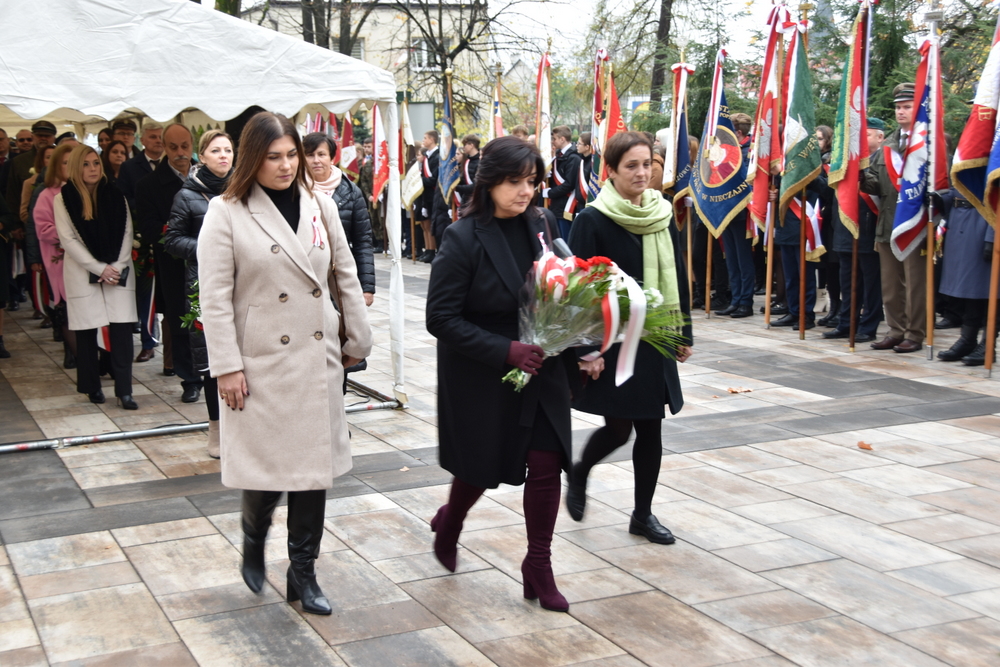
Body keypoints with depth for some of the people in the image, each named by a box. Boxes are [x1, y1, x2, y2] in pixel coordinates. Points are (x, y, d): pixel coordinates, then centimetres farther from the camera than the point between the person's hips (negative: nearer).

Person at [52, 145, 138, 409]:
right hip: (83, 274, -1)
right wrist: (99, 269, -11)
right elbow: (68, 239, -5)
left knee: (121, 328, -7)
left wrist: (117, 266, -8)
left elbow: (126, 233, 5)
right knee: (87, 330, 1)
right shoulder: (63, 198, 0)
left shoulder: (116, 196, 8)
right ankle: (92, 387, 14)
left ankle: (124, 390, -6)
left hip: (118, 272, 1)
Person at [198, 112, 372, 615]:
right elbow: (215, 296, -8)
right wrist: (226, 366, -12)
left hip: (318, 360, 4)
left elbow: (345, 277, 13)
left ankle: (302, 574, 20)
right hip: (262, 361, -4)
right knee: (267, 466, 0)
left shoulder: (320, 206, 7)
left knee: (315, 464, 7)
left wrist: (358, 341, 13)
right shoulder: (226, 213, -5)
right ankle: (253, 541, 33)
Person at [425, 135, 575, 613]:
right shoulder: (463, 238, -16)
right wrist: (505, 351, -23)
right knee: (483, 470, 10)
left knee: (546, 466, 1)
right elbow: (441, 318, -17)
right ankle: (449, 523, 44)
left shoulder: (542, 225, 0)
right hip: (481, 377, -4)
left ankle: (538, 569, 18)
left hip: (541, 371, 4)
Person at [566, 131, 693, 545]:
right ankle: (579, 474, 31)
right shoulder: (593, 220, -11)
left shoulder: (663, 215, 5)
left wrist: (684, 334, 12)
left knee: (650, 429, 7)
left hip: (654, 340, 5)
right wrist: (586, 350, -17)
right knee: (618, 428, -1)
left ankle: (643, 514, 21)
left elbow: (676, 278, 12)